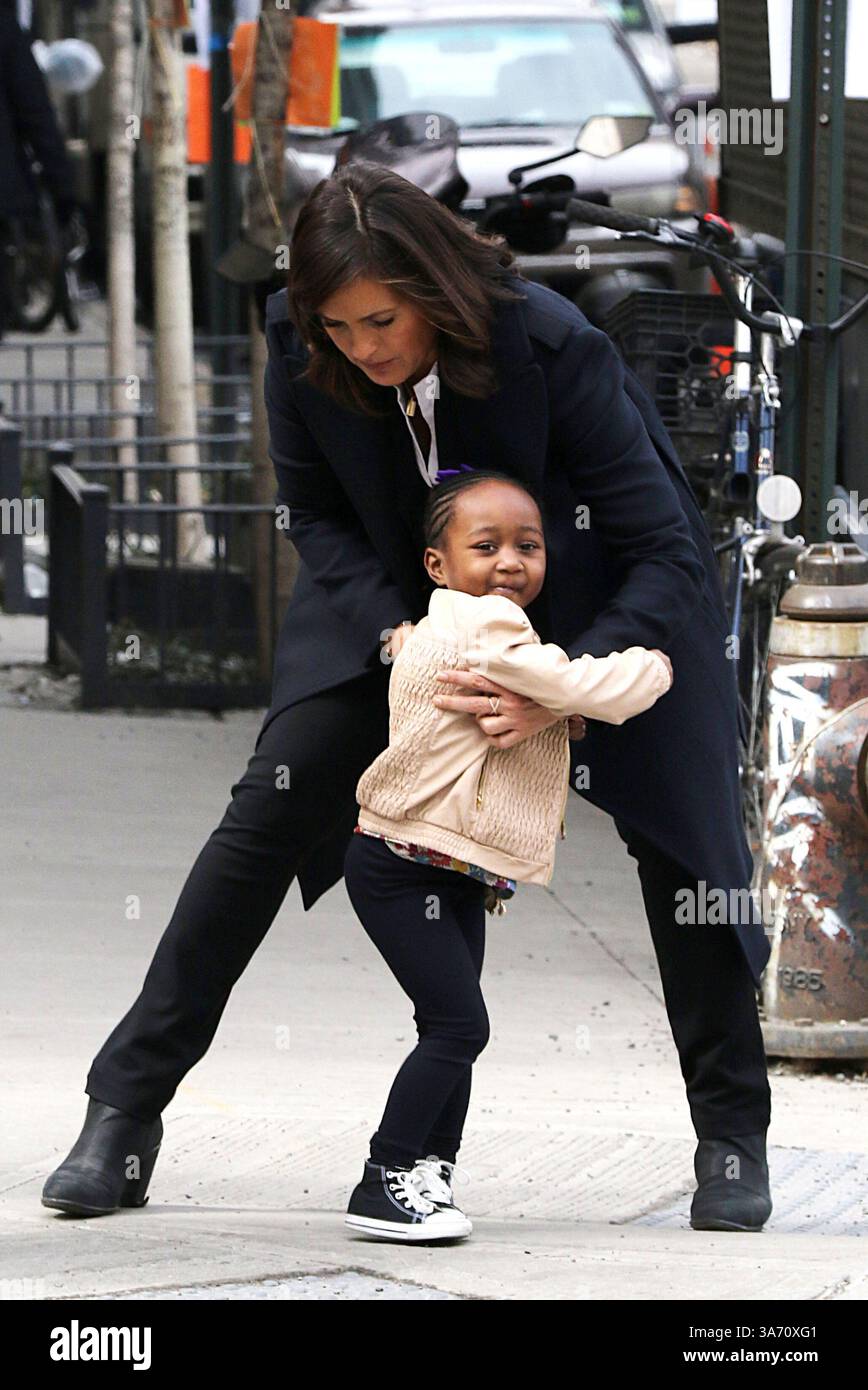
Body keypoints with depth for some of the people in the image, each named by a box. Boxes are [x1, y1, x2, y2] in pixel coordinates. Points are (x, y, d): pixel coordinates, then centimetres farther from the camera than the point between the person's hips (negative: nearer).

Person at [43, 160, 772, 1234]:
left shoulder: (552, 347, -36)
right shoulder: (299, 344, -25)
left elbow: (665, 553, -33)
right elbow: (313, 512, -7)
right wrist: (394, 632, -25)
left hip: (588, 594, -2)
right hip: (393, 587, 2)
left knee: (677, 820, -10)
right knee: (274, 803, -10)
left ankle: (731, 1134, 8)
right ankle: (123, 1112, -6)